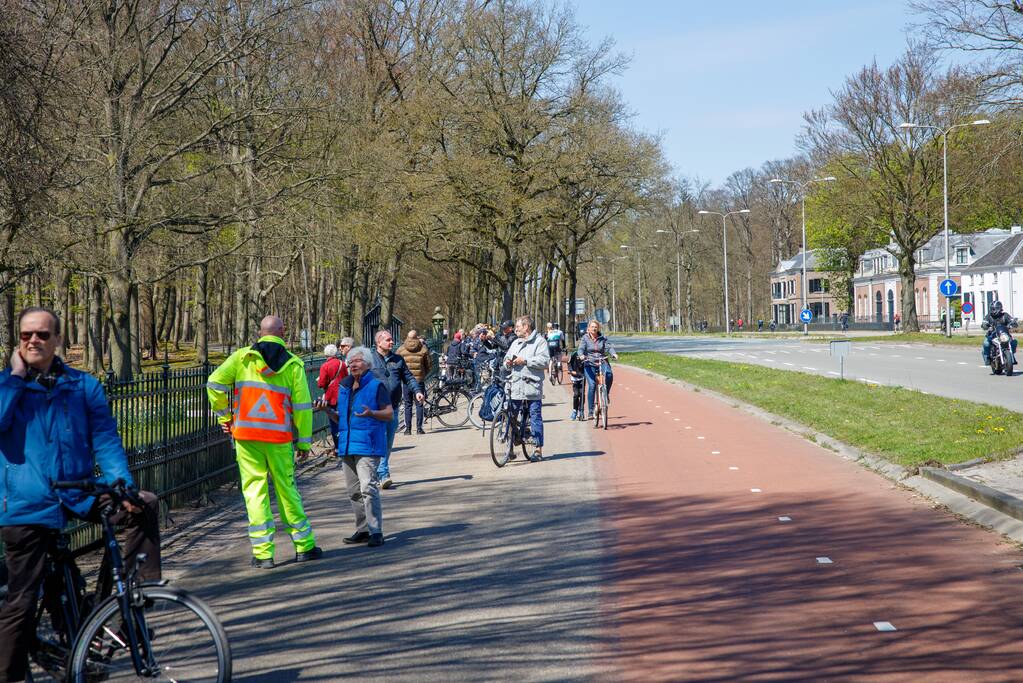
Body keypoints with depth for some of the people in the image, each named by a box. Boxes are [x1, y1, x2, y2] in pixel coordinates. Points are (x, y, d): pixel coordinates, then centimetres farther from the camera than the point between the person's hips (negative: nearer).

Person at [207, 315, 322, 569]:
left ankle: (263, 553, 0)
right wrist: (304, 441, 7)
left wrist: (223, 415, 7)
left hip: (245, 434, 0)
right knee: (287, 489, 11)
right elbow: (302, 406, 1)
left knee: (254, 490, 3)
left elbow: (215, 383, -5)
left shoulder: (242, 357, 3)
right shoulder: (293, 364, 2)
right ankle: (304, 546, 19)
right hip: (279, 436, 0)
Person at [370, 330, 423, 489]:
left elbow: (408, 377, 14)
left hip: (393, 408, 5)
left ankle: (381, 473, 21)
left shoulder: (398, 360, 15)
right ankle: (383, 474, -16)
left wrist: (417, 391, -3)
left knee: (388, 443, 9)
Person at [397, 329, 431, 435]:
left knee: (408, 405, 6)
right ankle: (419, 428, 3)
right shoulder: (423, 349, 0)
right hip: (419, 379, 0)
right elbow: (428, 366, 4)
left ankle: (408, 428, 4)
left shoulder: (401, 349, 1)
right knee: (419, 404, 6)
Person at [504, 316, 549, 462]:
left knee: (535, 418, -3)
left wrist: (525, 361, -15)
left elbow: (544, 361, -10)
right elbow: (507, 357, 28)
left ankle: (538, 449, 2)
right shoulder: (515, 343, 24)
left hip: (532, 387, -6)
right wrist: (507, 362, 5)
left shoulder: (539, 341, 1)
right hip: (515, 387, 6)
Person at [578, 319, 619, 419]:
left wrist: (613, 354, -23)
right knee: (592, 386, -13)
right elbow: (581, 348, -6)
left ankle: (606, 394, -6)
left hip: (602, 362, 1)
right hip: (590, 363, -1)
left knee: (609, 374, -31)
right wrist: (581, 355, -29)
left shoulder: (603, 338, 10)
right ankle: (590, 411, -5)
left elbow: (609, 347, -2)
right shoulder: (585, 338, 6)